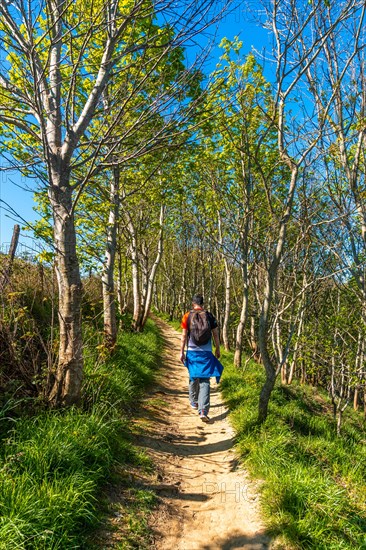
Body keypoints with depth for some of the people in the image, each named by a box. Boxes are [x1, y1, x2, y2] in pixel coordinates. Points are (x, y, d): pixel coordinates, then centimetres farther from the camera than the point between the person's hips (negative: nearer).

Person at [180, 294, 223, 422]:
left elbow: (184, 336, -4)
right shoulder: (210, 316, 0)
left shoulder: (187, 316, -3)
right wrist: (217, 349, 16)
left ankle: (194, 402, 37)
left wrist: (182, 352, 3)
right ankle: (203, 411, -10)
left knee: (193, 377, 20)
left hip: (192, 352, 1)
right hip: (206, 353, 0)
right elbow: (216, 334, 4)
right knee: (204, 381, 0)